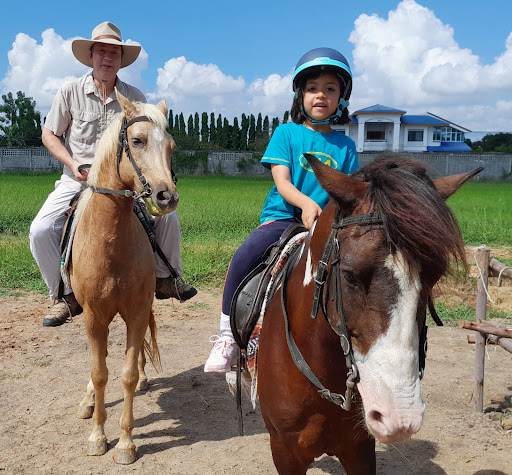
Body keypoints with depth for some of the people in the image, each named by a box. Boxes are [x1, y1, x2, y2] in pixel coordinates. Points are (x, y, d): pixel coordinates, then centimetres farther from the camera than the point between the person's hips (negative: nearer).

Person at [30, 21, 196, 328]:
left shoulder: (135, 97, 0)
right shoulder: (70, 92, -3)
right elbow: (49, 135, 3)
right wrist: (73, 164, -12)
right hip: (77, 182, -1)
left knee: (168, 217, -15)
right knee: (41, 230, -21)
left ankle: (166, 279, 9)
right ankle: (66, 295, -2)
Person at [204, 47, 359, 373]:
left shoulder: (345, 145, 13)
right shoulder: (287, 133, 6)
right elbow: (282, 181, -6)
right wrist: (306, 203, -26)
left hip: (325, 222, 3)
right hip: (282, 217, -2)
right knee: (244, 257, -27)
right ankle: (228, 334, -11)